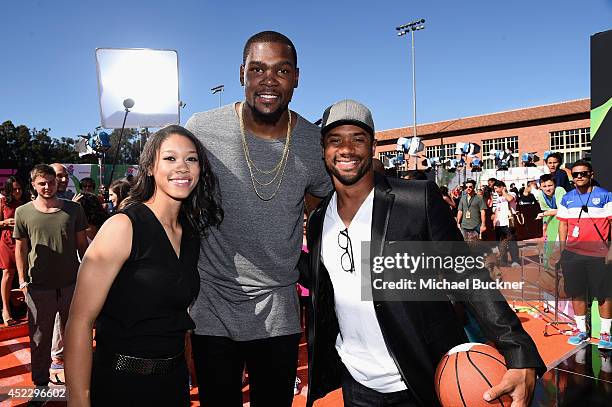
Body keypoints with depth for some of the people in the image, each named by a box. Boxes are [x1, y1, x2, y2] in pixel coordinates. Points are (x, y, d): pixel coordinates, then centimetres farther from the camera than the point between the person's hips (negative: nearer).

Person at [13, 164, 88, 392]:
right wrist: (22, 280, -3)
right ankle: (40, 383, 29)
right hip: (39, 287, -1)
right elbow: (20, 248, 3)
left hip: (72, 283, 1)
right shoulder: (23, 213, -2)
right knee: (40, 338, 11)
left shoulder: (73, 209, 0)